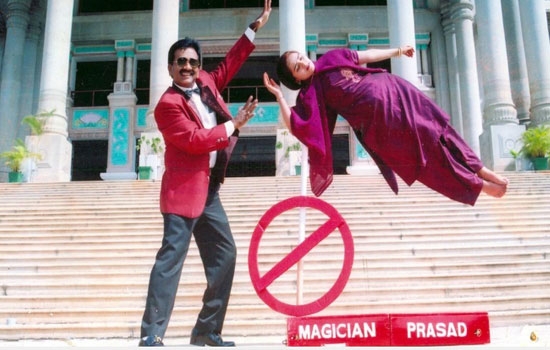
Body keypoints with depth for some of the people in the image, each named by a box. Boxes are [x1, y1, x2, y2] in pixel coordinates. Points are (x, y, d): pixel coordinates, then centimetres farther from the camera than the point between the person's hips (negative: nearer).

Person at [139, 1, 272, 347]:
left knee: (224, 255, 9)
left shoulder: (205, 83, 11)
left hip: (208, 189, 9)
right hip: (184, 189, -9)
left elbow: (228, 65, 24)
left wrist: (255, 28, 23)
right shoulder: (168, 104, -12)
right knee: (171, 259, -12)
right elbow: (195, 140, -20)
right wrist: (234, 125, -14)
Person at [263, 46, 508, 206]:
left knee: (435, 125, 1)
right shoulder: (309, 94, -5)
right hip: (379, 117, -5)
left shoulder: (332, 58, 10)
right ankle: (477, 185, 8)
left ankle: (478, 169, 16)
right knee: (424, 139, -5)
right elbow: (294, 126, -15)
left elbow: (367, 55, 21)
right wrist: (279, 96, -19)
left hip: (391, 89, 5)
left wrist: (397, 51, 29)